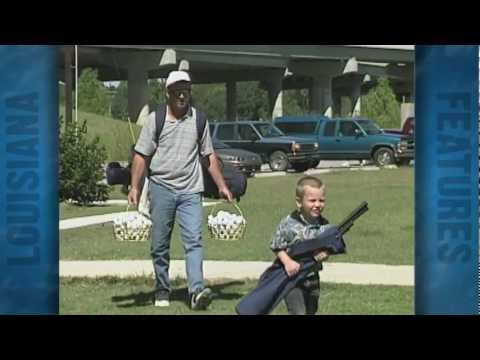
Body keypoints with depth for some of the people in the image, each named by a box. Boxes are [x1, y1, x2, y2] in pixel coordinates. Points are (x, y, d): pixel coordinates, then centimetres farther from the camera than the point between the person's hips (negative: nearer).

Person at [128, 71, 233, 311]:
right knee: (160, 244, 6)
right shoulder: (155, 119, 2)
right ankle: (162, 291, 19)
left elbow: (209, 155, 14)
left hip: (190, 191, 1)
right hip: (161, 187, -1)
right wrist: (135, 187, -7)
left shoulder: (198, 119, 9)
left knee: (194, 240, -13)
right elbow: (141, 156, 1)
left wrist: (222, 185, 10)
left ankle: (197, 291, -22)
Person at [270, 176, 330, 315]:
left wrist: (325, 254, -20)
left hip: (313, 278, 6)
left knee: (311, 312, 19)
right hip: (292, 277, -6)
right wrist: (287, 261, -26)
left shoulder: (324, 224, -2)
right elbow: (277, 247, -12)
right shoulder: (289, 224, -17)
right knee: (298, 312, -13)